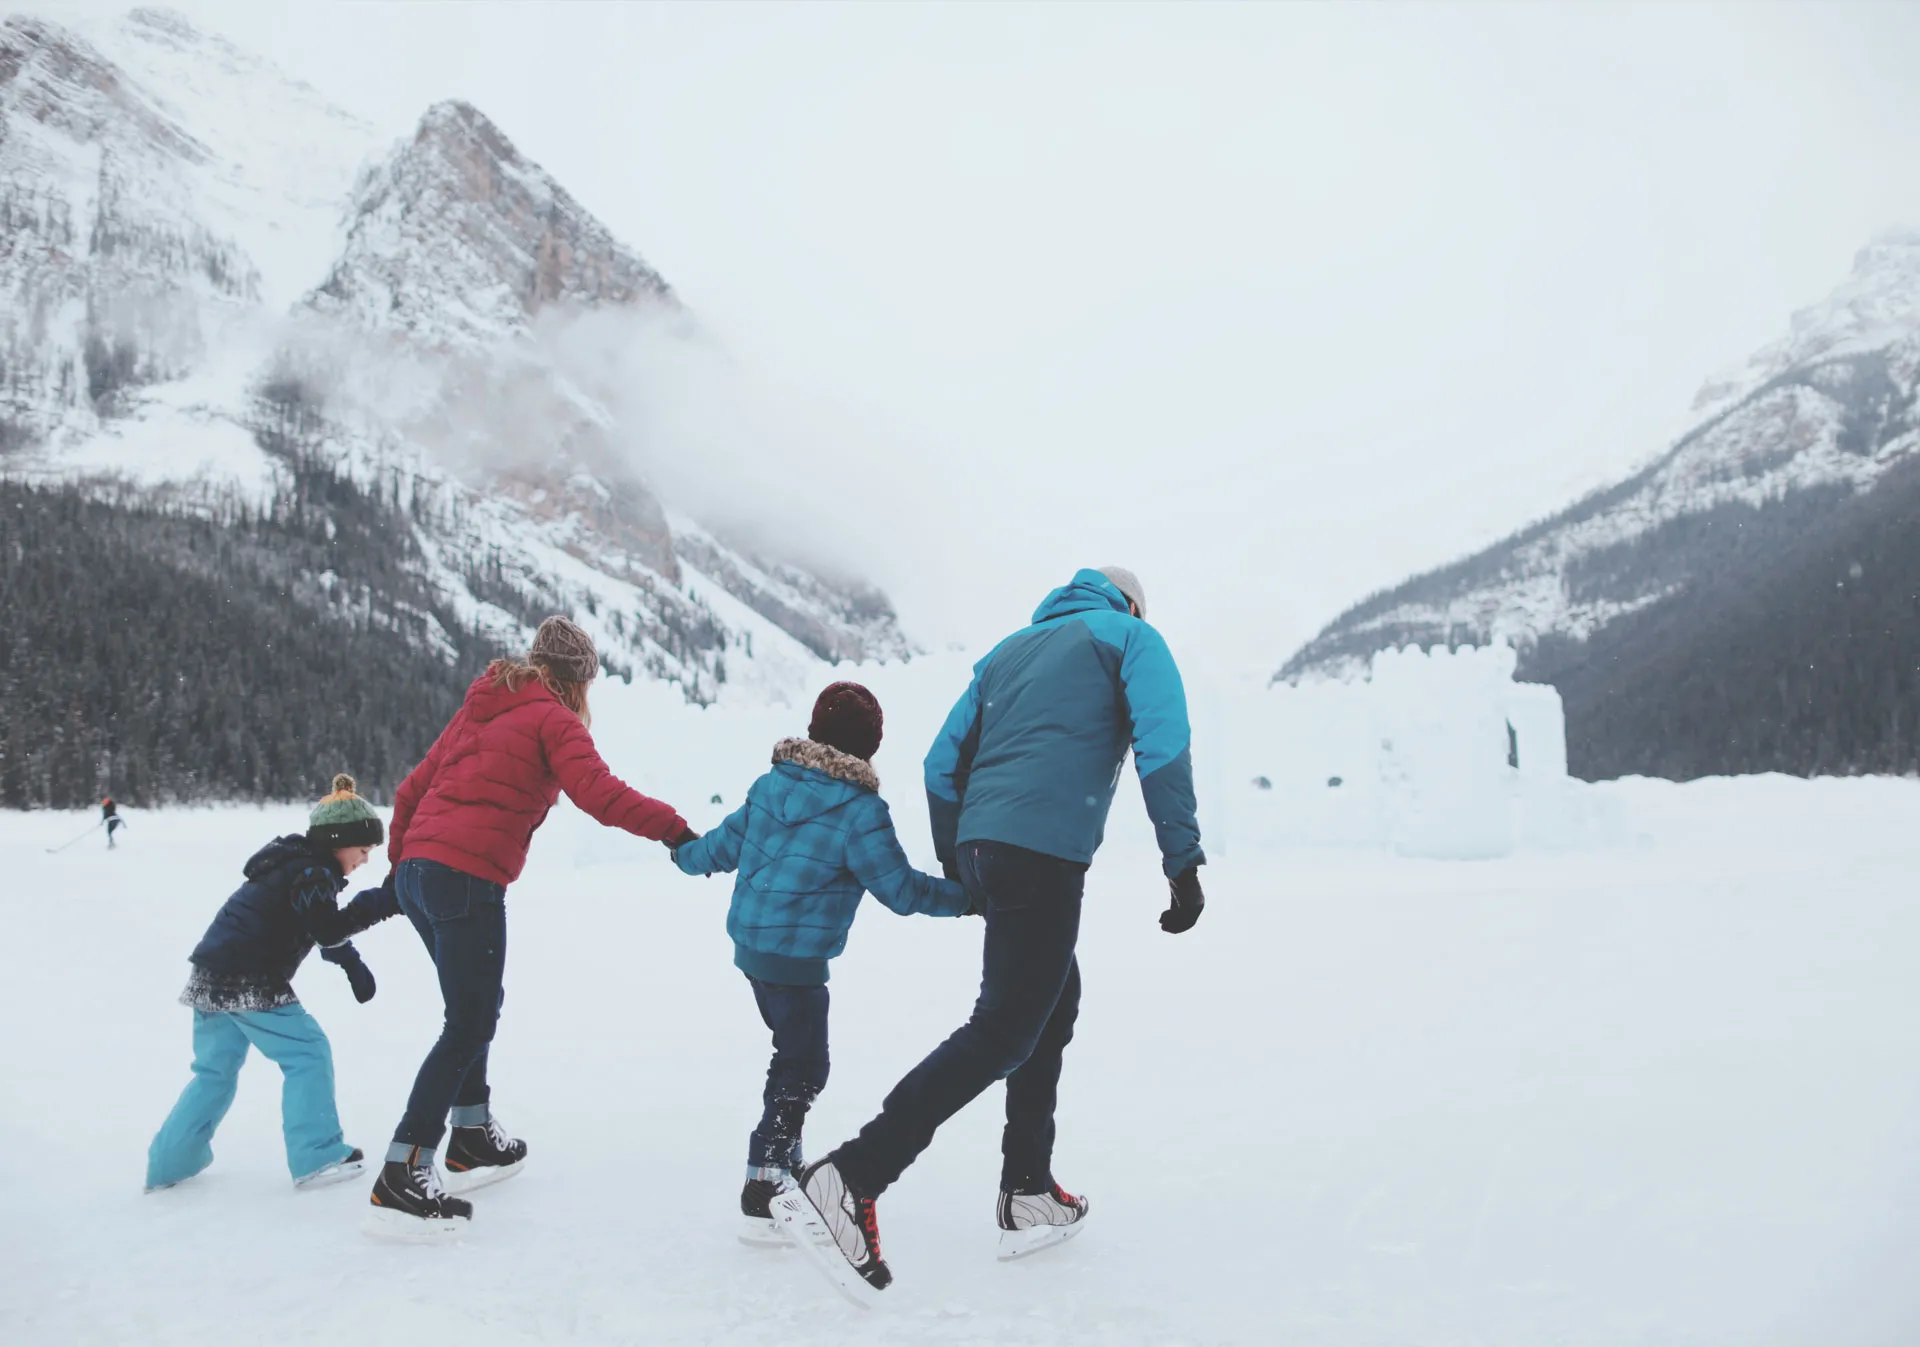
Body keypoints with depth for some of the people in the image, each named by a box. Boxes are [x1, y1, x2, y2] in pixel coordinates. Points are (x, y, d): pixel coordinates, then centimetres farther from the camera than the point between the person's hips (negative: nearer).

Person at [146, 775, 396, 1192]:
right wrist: (380, 901, -22)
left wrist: (353, 965, 17)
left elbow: (322, 928, 25)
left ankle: (171, 1162, 24)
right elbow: (330, 931, -23)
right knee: (308, 1054, -2)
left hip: (212, 979, 10)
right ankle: (317, 1158, -1)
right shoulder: (311, 874, -14)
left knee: (215, 1071, 19)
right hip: (251, 986, -10)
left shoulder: (298, 863, 18)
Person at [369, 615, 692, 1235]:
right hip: (469, 880, -9)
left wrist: (400, 865, 31)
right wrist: (672, 828, -16)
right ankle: (401, 1178, -5)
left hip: (418, 871, 9)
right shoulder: (553, 719, -3)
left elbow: (412, 788, 23)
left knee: (475, 1006, 22)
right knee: (469, 1025, -4)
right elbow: (599, 793, -19)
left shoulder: (478, 707, 20)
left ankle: (472, 1138, 32)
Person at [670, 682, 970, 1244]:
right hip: (797, 958, -8)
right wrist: (965, 898, -1)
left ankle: (785, 1166, 32)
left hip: (751, 943, 8)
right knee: (802, 1070, -1)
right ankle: (762, 1192, -1)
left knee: (793, 1055, 21)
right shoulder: (860, 811, -18)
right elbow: (901, 889, -14)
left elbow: (725, 843, 14)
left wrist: (686, 852, 35)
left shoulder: (771, 783, 3)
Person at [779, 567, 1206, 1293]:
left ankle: (1028, 1196, 22)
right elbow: (1163, 745, -8)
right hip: (1046, 852, -7)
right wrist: (1184, 863, -8)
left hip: (982, 847, 7)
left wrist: (955, 866, 25)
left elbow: (942, 763, 18)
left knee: (1055, 1005, 20)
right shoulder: (1131, 635, 10)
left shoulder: (1010, 649, 25)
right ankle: (849, 1180, -16)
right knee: (1003, 1030, -8)